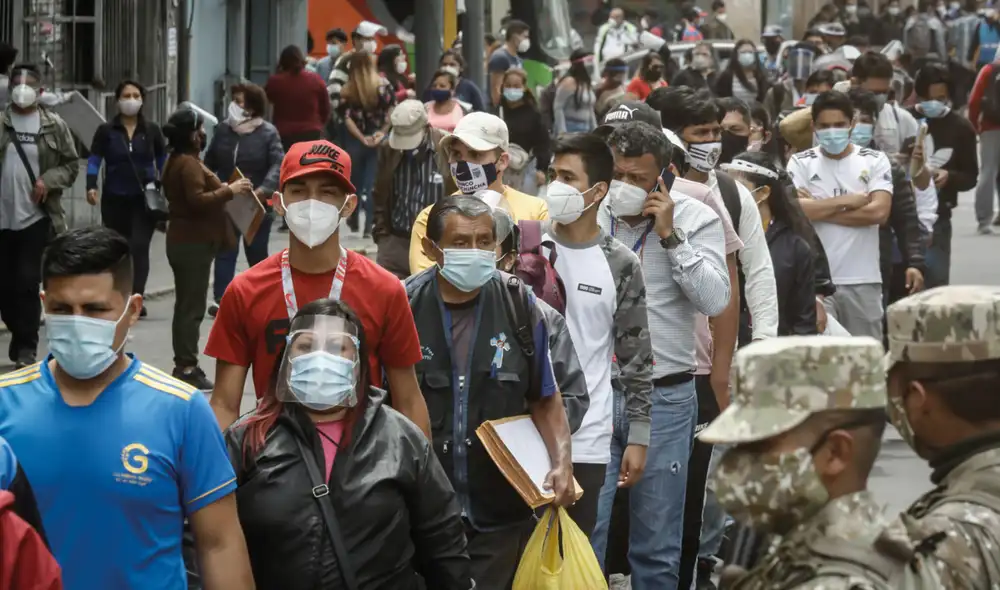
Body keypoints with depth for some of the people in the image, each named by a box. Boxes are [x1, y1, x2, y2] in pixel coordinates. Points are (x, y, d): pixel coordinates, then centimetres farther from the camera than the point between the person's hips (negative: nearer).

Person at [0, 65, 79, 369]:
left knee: (27, 282, -7)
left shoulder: (55, 125, 3)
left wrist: (49, 181, -11)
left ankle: (25, 347, -1)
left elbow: (72, 164, 5)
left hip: (36, 217, -2)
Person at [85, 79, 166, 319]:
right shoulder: (106, 130, 3)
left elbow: (163, 162, 10)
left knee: (139, 246, -15)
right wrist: (91, 186, -17)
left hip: (144, 198, -1)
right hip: (114, 199, 1)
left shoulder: (152, 130, 5)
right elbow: (94, 160, -2)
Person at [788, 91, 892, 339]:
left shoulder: (875, 161, 4)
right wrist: (848, 200, -7)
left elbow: (879, 211, -9)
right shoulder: (800, 163, 4)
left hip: (863, 280, 1)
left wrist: (819, 210, -7)